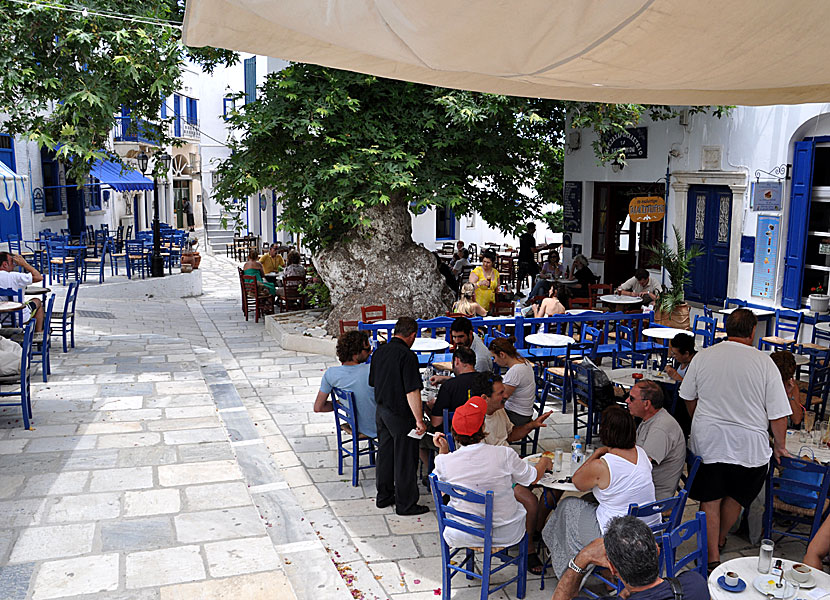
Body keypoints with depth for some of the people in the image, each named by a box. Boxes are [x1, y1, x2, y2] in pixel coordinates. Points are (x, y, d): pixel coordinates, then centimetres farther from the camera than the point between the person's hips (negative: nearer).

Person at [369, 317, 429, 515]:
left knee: (384, 454, 19)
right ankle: (406, 504, 13)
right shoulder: (407, 356, -21)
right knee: (405, 460, 4)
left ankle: (384, 496, 30)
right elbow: (412, 392, -23)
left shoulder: (379, 351, 3)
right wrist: (419, 420, -19)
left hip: (381, 409, 8)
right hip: (400, 415, -8)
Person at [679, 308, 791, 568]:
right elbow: (778, 414, -8)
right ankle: (720, 540, 40)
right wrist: (780, 446, 8)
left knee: (710, 499, 12)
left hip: (707, 440, 1)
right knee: (736, 496, 21)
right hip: (749, 445, -1)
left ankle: (712, 556, 13)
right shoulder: (764, 362, -11)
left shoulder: (703, 356, -3)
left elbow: (689, 398, 10)